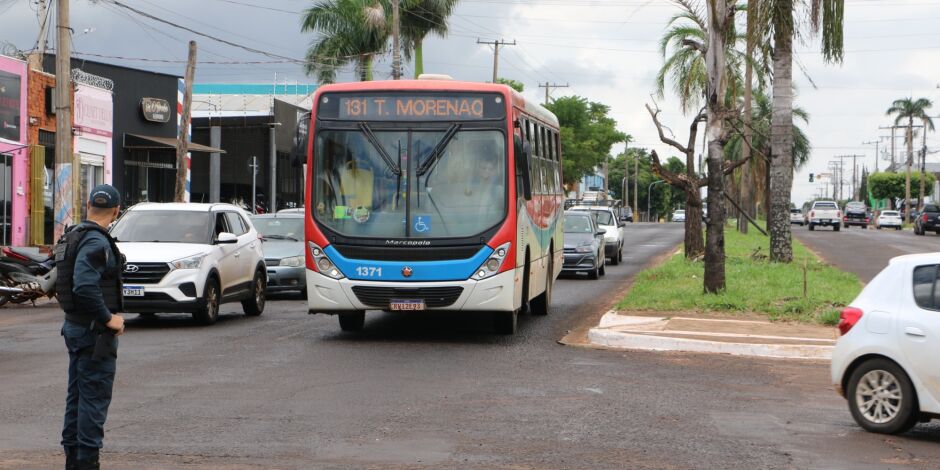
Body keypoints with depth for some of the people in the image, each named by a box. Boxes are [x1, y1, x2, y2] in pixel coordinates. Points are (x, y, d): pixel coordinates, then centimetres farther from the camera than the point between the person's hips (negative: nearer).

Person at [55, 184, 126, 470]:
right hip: (94, 330, -10)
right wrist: (108, 318, -21)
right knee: (95, 397, -4)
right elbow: (85, 287, -30)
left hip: (73, 326, 10)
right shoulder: (96, 242, -19)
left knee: (77, 394, 15)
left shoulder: (71, 236, 11)